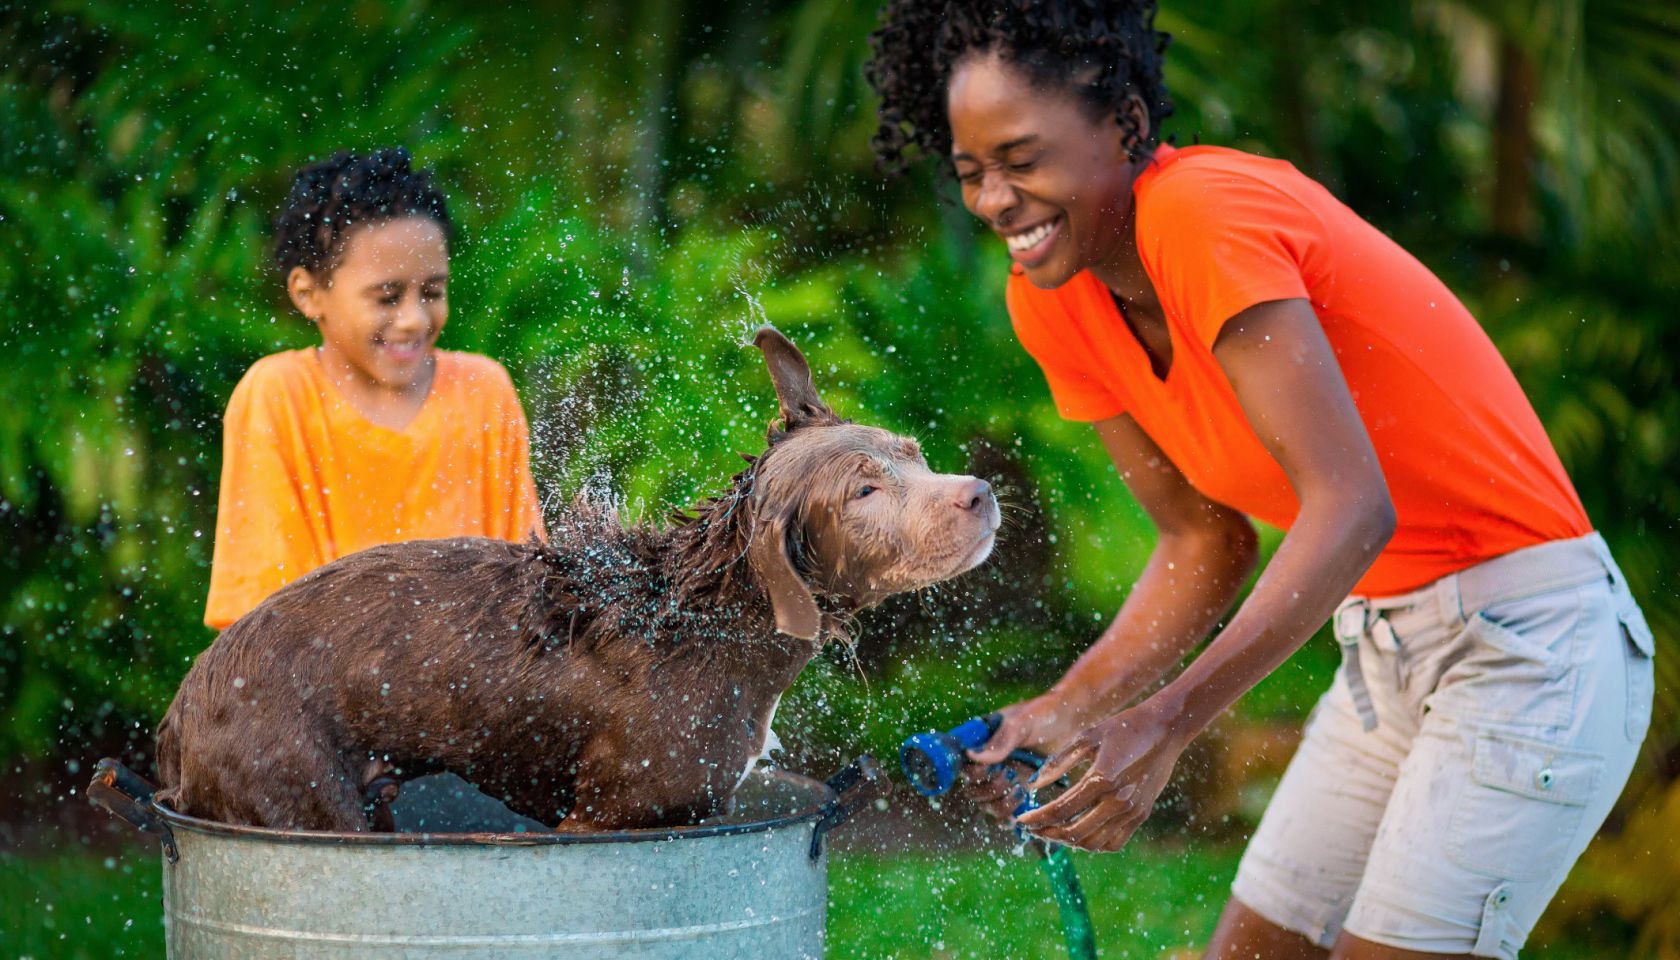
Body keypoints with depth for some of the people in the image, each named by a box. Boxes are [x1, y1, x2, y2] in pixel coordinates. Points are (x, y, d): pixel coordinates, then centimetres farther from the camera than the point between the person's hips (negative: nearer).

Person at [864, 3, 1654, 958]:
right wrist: (1072, 709, -8)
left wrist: (1167, 721, -36)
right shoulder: (1054, 305, 1)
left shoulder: (1204, 215, -23)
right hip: (1385, 651, 8)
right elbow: (1207, 539, 7)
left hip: (1530, 639, -8)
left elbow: (1351, 505, -30)